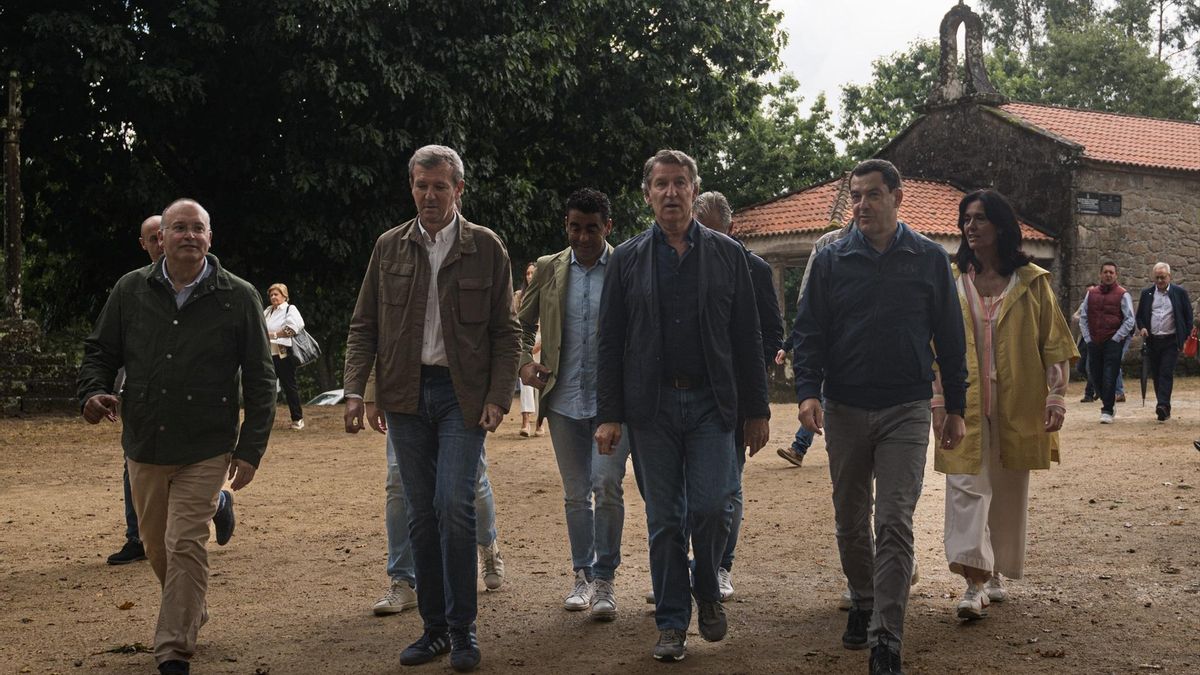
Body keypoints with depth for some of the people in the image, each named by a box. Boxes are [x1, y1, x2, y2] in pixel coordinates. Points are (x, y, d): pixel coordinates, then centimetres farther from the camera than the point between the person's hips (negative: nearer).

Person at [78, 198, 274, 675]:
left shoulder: (238, 298, -3)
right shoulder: (130, 291, 3)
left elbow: (260, 380, -1)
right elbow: (99, 350, 13)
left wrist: (251, 448, -6)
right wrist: (93, 391, -8)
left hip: (205, 448, -4)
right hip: (144, 444, 4)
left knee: (184, 545, -9)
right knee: (156, 545, 16)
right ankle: (192, 613, 41)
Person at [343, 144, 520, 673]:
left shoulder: (485, 247, 2)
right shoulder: (389, 247, 8)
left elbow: (506, 333, 2)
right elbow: (363, 326, 9)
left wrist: (498, 397, -8)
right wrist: (355, 391, -2)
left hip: (462, 393, -3)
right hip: (405, 394, 3)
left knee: (453, 505, -12)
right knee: (422, 514, 7)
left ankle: (463, 629, 1)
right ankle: (434, 627, 17)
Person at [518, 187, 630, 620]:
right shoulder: (547, 270, 7)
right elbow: (522, 324, 16)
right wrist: (525, 361, -4)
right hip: (564, 401, 3)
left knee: (607, 484, -13)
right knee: (576, 494, 11)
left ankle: (605, 579, 0)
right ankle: (582, 575, 25)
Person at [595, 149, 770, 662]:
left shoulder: (726, 254, 6)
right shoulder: (627, 259, 6)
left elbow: (747, 337, 6)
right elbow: (610, 342, 5)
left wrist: (756, 409, 3)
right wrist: (608, 414, -2)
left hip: (710, 403, 0)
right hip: (651, 406, 1)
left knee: (711, 507, -9)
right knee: (664, 519, 4)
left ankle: (707, 590, 19)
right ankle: (672, 624, 15)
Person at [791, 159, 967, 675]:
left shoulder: (929, 259, 3)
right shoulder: (831, 260, 3)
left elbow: (949, 338, 7)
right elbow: (808, 331, 2)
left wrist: (955, 408, 8)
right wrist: (808, 391, -14)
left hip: (906, 411, -2)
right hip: (844, 410, 2)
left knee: (894, 525, -9)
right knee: (851, 521, 12)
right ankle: (863, 602, 34)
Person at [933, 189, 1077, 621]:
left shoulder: (1032, 282, 3)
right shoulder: (952, 284, 5)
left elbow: (1055, 344, 4)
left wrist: (1056, 399, -2)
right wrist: (939, 402, 0)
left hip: (1019, 407, 0)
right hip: (966, 407, 0)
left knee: (1009, 492, 8)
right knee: (966, 487, -10)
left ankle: (995, 574, 23)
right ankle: (975, 582, -12)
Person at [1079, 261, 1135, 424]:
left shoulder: (1122, 295, -1)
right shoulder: (1091, 293, 10)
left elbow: (1129, 320, -3)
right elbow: (1083, 316, 14)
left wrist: (1116, 338, -8)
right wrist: (1087, 338, 6)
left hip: (1114, 342, -4)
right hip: (1094, 342, 4)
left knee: (1109, 377, -8)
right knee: (1096, 376, 8)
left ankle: (1107, 411, -4)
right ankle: (1107, 401, 30)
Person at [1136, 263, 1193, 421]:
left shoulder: (1179, 292, 2)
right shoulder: (1146, 293, 9)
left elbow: (1188, 316, 5)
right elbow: (1139, 315, 15)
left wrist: (1186, 337, -3)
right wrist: (1142, 328, -5)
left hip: (1171, 341, -3)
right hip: (1153, 341, 3)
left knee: (1166, 373, -14)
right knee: (1157, 375, 6)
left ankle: (1162, 406, -22)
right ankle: (1164, 409, 14)